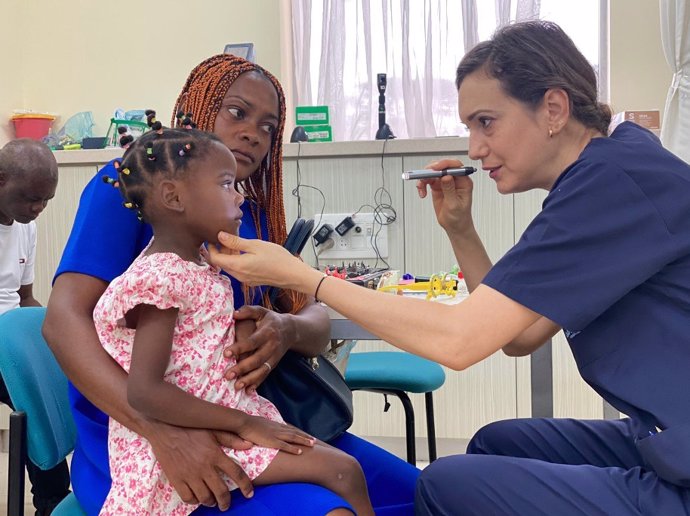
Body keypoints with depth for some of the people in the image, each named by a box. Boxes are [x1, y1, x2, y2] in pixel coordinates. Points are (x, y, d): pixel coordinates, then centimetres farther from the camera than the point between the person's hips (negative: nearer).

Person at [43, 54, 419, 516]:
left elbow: (317, 320, 6)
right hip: (137, 443, -6)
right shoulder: (127, 185, -7)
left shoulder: (256, 216, 12)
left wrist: (288, 330, -20)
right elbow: (64, 320, -19)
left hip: (241, 424, 7)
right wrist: (165, 432, -33)